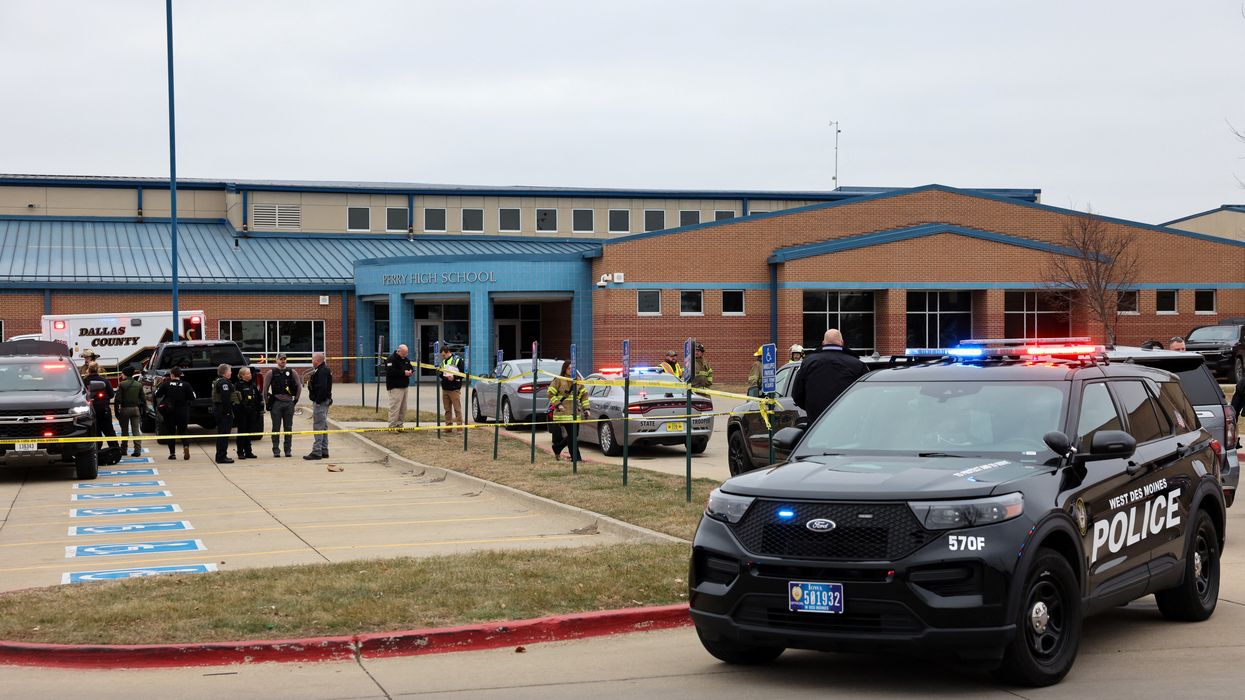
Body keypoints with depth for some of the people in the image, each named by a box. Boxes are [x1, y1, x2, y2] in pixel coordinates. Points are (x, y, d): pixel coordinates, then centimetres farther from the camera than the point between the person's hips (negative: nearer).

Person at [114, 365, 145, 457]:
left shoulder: (122, 384, -7)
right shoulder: (139, 385, 4)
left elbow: (118, 399, -10)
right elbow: (143, 399, 6)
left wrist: (117, 411, -5)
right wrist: (144, 411, 11)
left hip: (125, 409, -2)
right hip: (136, 408, 3)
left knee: (124, 431, 10)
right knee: (136, 430, 2)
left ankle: (123, 450, 17)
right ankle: (137, 450, -6)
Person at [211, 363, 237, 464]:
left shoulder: (217, 382, 17)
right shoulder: (224, 383, -17)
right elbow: (226, 399, -25)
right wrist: (229, 411, -23)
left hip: (217, 410, 11)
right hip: (224, 411, -11)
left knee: (221, 434, 16)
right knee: (224, 434, -8)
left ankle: (220, 456, 21)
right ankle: (222, 457, -8)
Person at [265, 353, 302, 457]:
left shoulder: (291, 372, 7)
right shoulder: (271, 372, 2)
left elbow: (299, 385, 12)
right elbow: (265, 388, 3)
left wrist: (296, 399, 7)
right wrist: (267, 402, 1)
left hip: (289, 403, 2)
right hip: (276, 403, -2)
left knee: (288, 428, 5)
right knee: (276, 428, 1)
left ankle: (288, 450, 11)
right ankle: (276, 450, 5)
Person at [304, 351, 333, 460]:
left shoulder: (322, 371, -18)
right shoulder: (325, 370, 16)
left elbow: (322, 387, -26)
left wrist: (318, 401, -23)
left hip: (320, 402, -11)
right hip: (325, 401, 11)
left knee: (318, 427, -10)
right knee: (323, 427, 15)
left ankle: (317, 452, -10)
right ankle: (324, 451, 20)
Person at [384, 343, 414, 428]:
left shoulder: (406, 360, 17)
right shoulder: (392, 359, -11)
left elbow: (411, 367, 27)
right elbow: (390, 372, -23)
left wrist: (411, 371, 1)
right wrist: (403, 373, -23)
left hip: (404, 386, 9)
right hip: (395, 387, -9)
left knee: (403, 408, 10)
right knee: (395, 407, -11)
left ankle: (400, 425, 17)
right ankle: (392, 426, -9)